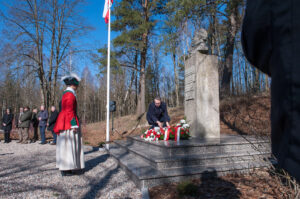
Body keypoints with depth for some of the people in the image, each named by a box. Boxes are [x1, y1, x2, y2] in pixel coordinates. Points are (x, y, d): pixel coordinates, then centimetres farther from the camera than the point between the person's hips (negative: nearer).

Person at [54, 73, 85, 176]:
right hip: (69, 123, -10)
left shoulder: (66, 94, 16)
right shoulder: (70, 94, -14)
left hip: (65, 123, 10)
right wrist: (74, 124, -21)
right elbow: (69, 110, -21)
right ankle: (66, 169, 0)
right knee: (69, 145, -6)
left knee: (67, 145, 13)